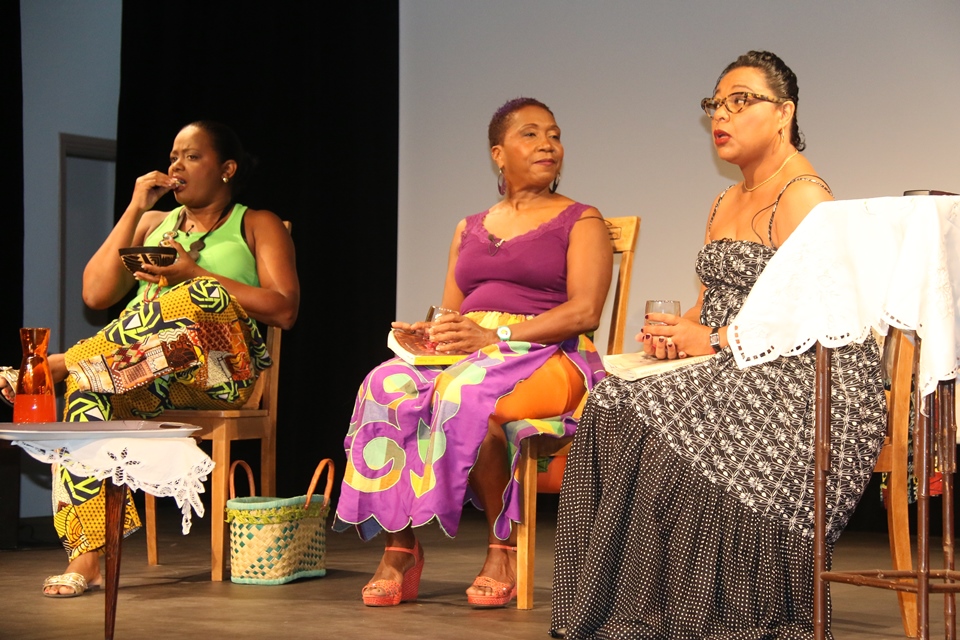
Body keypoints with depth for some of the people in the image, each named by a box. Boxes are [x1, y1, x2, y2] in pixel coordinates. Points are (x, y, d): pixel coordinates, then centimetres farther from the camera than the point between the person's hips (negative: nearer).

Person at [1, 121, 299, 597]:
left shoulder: (256, 226, 15)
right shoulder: (152, 223, 26)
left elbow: (283, 310, -2)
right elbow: (96, 294, 11)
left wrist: (194, 275, -7)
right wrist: (134, 210, 8)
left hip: (221, 373, -3)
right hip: (141, 377, 3)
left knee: (206, 296, -35)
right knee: (87, 386, -32)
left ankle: (57, 364, -28)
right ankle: (88, 553, -37)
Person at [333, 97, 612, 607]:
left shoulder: (581, 222, 9)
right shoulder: (470, 229, 25)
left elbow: (585, 311, -6)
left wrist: (497, 336, -17)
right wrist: (426, 334, -5)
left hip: (547, 360, -5)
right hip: (467, 357, 5)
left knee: (465, 391, -38)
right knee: (387, 387, -28)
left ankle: (505, 547, -23)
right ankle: (399, 549, -26)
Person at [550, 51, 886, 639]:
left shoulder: (803, 195, -8)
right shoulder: (726, 203, 23)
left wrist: (714, 341, -16)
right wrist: (677, 331, 1)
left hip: (801, 376, -8)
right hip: (728, 373, 9)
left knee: (669, 432, -30)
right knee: (611, 414, -17)